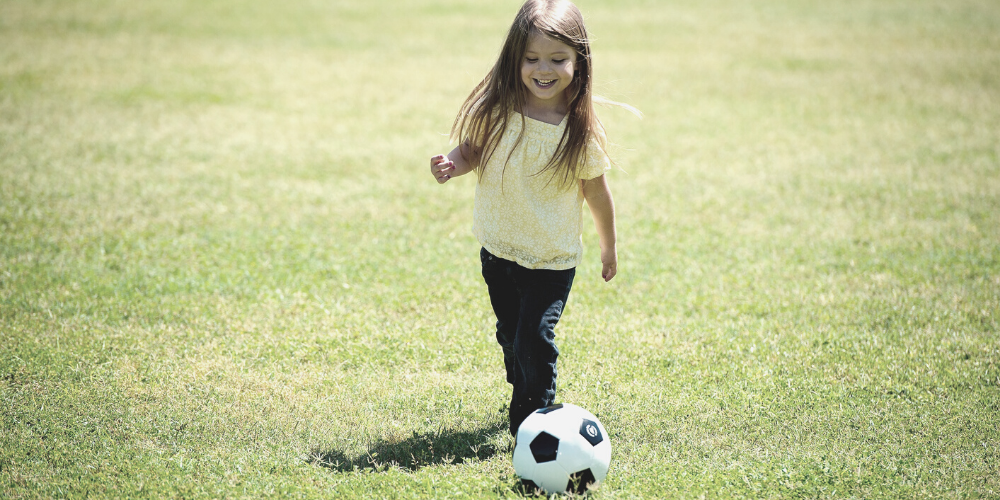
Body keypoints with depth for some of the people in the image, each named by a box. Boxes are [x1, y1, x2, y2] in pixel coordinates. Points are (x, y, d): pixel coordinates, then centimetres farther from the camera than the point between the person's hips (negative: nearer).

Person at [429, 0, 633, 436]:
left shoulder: (581, 131, -17)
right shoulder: (497, 110, -14)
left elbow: (597, 193, -4)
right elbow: (474, 149, 2)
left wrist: (609, 248, 8)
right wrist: (453, 164, -21)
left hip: (553, 260, -3)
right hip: (498, 249, 3)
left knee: (535, 338, -14)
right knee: (510, 335, 20)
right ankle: (525, 397, 45)